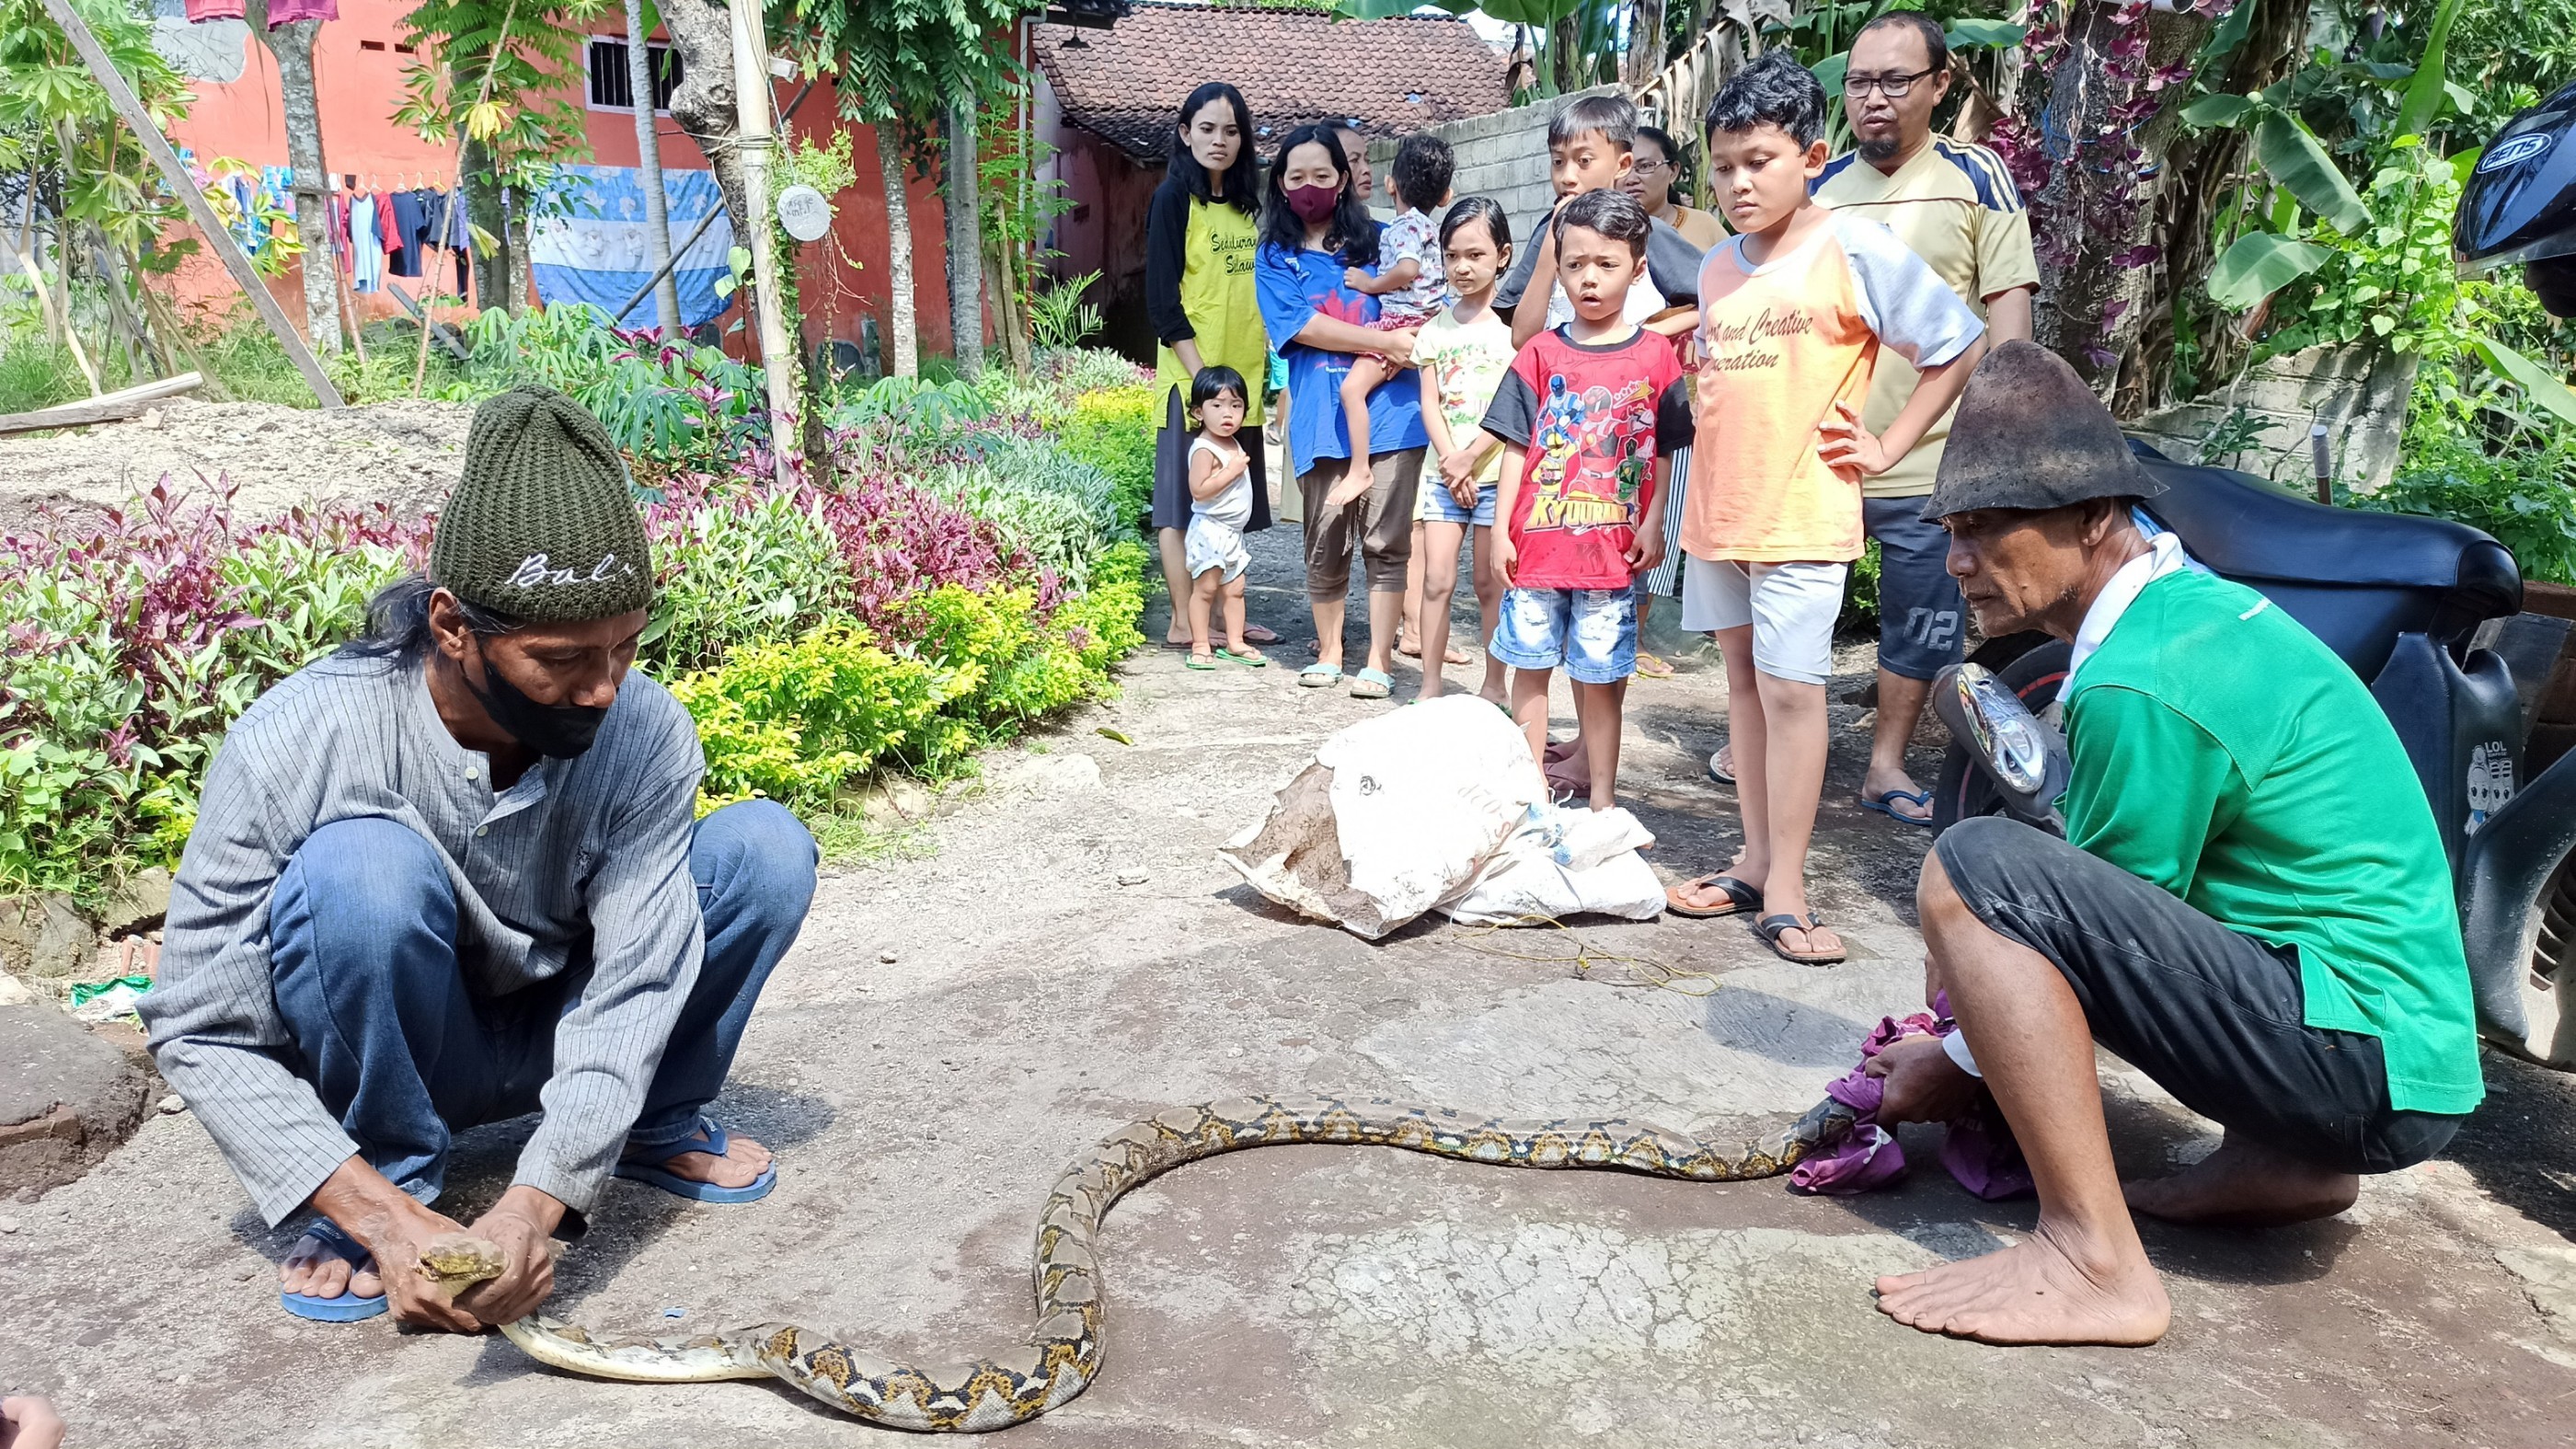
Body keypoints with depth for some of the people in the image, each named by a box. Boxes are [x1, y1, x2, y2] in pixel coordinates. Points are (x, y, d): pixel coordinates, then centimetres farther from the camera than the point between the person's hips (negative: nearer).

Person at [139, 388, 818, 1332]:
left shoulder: (646, 734, -23)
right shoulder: (292, 744, -29)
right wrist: (388, 1221, -34)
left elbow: (633, 986, -26)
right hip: (380, 1057, -2)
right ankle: (397, 1178, -12)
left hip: (560, 1035, 2)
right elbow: (201, 1033, -23)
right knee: (362, 862, -34)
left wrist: (533, 1209, -41)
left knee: (765, 847, -21)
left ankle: (657, 1123, 1)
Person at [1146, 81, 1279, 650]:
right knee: (1184, 500, -1)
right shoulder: (1174, 197, -7)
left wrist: (1265, 362, 11)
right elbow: (1162, 298, -13)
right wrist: (1202, 376, -18)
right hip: (1193, 374, -7)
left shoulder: (1243, 201, 13)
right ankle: (1183, 621, 4)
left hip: (1241, 375, 7)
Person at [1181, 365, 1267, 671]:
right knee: (1205, 587, -5)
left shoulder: (1234, 444, 13)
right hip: (1210, 528, -9)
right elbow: (1199, 489, -25)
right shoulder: (1204, 449, -16)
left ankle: (1235, 642, 18)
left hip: (1233, 531, 9)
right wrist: (1232, 471, -22)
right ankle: (1200, 645, -1)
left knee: (1235, 589, 11)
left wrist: (1242, 465, 8)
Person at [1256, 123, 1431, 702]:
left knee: (1385, 541, -2)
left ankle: (1379, 661, 7)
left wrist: (1403, 343, -7)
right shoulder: (1275, 257, 8)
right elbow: (1302, 326, -6)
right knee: (1326, 544, 7)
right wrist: (1386, 342, -13)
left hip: (1389, 406, 0)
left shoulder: (1375, 240, 12)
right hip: (1320, 416, 0)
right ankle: (1328, 651, 25)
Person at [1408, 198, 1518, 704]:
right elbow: (1430, 404, 4)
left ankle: (1494, 687, 13)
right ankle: (1431, 686, 6)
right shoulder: (1436, 328, 9)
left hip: (1497, 472, -3)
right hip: (1446, 473, 3)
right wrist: (1453, 464, -8)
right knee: (1436, 579, -1)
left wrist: (1469, 457, -12)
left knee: (1489, 583, 3)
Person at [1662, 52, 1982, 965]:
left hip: (1802, 513, -6)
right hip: (1717, 511, 6)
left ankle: (1785, 888, 1)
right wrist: (1678, 505, 14)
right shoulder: (1715, 270, 10)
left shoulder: (1856, 251, -7)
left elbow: (1959, 349, -3)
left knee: (1792, 689, -6)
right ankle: (1754, 863, 20)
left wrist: (1887, 447, -6)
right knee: (1744, 679, 11)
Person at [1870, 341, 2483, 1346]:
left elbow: (2105, 934, -11)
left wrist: (1958, 1063, 2)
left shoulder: (2143, 685, -20)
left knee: (1970, 868, -22)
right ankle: (2280, 1159, 18)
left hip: (2367, 1060, -10)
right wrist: (1977, 957, 10)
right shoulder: (2190, 601, 9)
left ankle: (2093, 1259, -18)